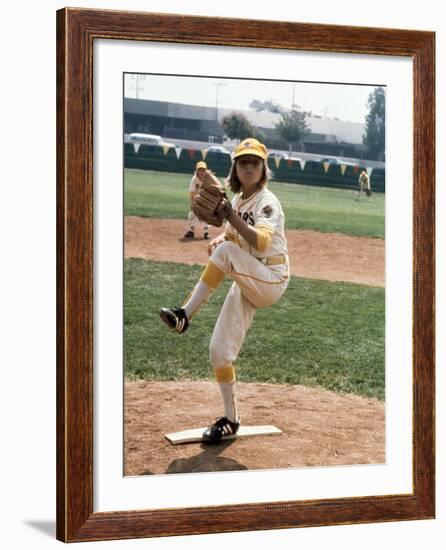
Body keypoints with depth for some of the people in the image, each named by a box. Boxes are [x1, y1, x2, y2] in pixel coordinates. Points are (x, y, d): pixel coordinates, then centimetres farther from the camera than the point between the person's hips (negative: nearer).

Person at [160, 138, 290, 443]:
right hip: (247, 284, 8)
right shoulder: (238, 200, 10)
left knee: (226, 252, -31)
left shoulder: (267, 202, -13)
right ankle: (231, 419, 15)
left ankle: (185, 315, -26)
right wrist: (219, 240, 0)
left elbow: (261, 242, -29)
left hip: (271, 280, -7)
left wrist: (231, 216, -37)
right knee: (220, 349, 2)